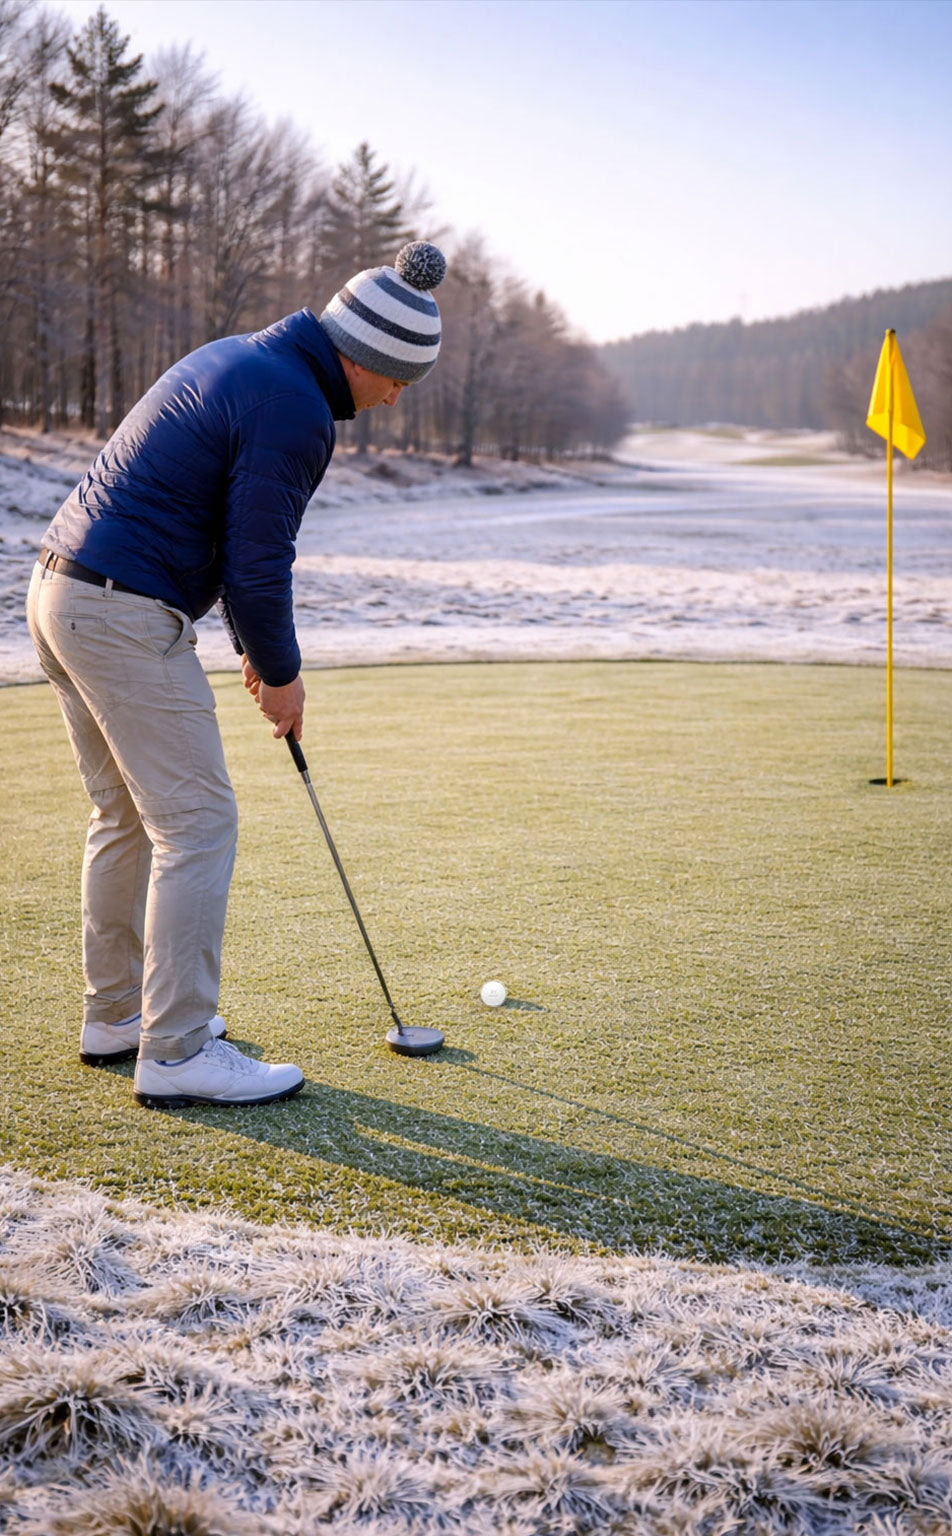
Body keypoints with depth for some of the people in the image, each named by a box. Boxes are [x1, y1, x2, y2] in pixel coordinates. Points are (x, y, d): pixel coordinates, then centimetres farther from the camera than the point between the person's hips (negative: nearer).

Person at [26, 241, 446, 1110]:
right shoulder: (295, 414, -16)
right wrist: (281, 673, 0)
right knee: (197, 823, -5)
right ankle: (178, 1053, -1)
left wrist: (254, 648, 22)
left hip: (62, 595, 10)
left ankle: (116, 1015, 27)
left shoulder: (241, 358, 17)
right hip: (127, 615, -10)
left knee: (127, 816, 17)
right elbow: (257, 565, -16)